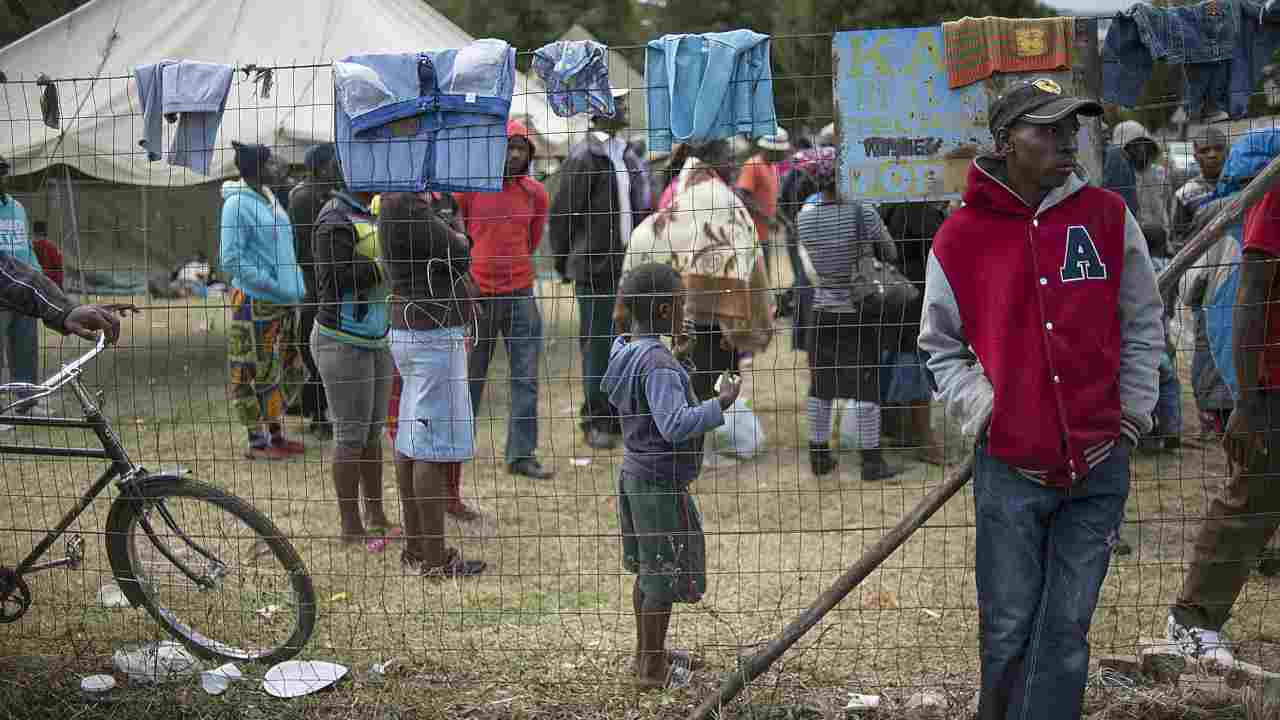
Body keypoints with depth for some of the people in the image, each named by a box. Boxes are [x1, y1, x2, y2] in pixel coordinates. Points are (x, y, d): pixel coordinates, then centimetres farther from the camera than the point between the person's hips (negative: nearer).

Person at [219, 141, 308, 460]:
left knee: (286, 370, 15)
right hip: (256, 303, -9)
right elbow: (231, 260, -18)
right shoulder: (237, 204, -15)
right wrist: (273, 286, -19)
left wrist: (294, 286, 11)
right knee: (256, 372, 0)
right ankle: (257, 442, 10)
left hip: (285, 302, 9)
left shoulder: (268, 197, 12)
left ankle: (276, 435, 26)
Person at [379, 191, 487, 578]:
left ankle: (416, 549, 22)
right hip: (434, 333, -11)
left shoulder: (396, 202, 14)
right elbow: (458, 255, -14)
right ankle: (435, 558, -1)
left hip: (409, 331, 11)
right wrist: (460, 238, 4)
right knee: (435, 446, -6)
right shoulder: (407, 205, -17)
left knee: (410, 438, 13)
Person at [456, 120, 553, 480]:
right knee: (469, 379, 6)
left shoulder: (535, 192, 5)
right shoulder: (466, 188, -5)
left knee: (526, 379, 3)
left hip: (520, 294, 3)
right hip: (476, 296, -3)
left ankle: (522, 455, 10)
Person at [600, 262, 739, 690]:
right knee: (665, 576, 3)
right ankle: (654, 669, 13)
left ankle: (646, 653, 34)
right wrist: (720, 404, -22)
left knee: (647, 570, 20)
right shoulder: (658, 362, -24)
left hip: (633, 474, 9)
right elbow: (674, 426, -31)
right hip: (661, 482, -9)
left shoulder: (623, 351, 4)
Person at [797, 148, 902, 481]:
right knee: (866, 386, 4)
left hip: (823, 310, 3)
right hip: (862, 309, -3)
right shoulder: (863, 212, -16)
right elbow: (891, 253, -4)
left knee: (820, 384, 14)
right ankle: (872, 460, 8)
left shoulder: (804, 218, -7)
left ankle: (819, 455, 22)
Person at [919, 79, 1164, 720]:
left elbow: (1142, 324, 10)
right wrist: (980, 408, -4)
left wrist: (1132, 413, 4)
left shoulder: (1107, 216, 0)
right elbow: (939, 347, 8)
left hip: (1099, 465, 1)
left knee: (1066, 630, 8)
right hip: (1009, 468, -1)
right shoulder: (960, 237, -3)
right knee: (1008, 629, 7)